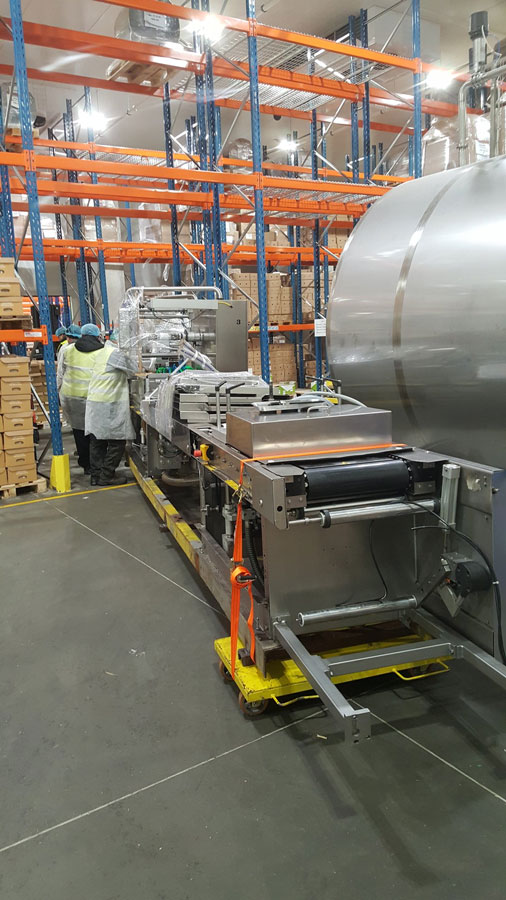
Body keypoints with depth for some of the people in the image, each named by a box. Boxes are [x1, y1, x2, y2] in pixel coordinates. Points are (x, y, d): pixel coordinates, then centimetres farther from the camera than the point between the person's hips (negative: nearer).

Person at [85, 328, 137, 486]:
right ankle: (107, 476, 4)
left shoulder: (100, 353, 17)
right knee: (117, 442, 0)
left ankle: (96, 475, 17)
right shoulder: (116, 354, -13)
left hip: (94, 403, 9)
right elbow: (133, 369, -4)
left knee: (97, 441, 12)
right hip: (109, 406, -9)